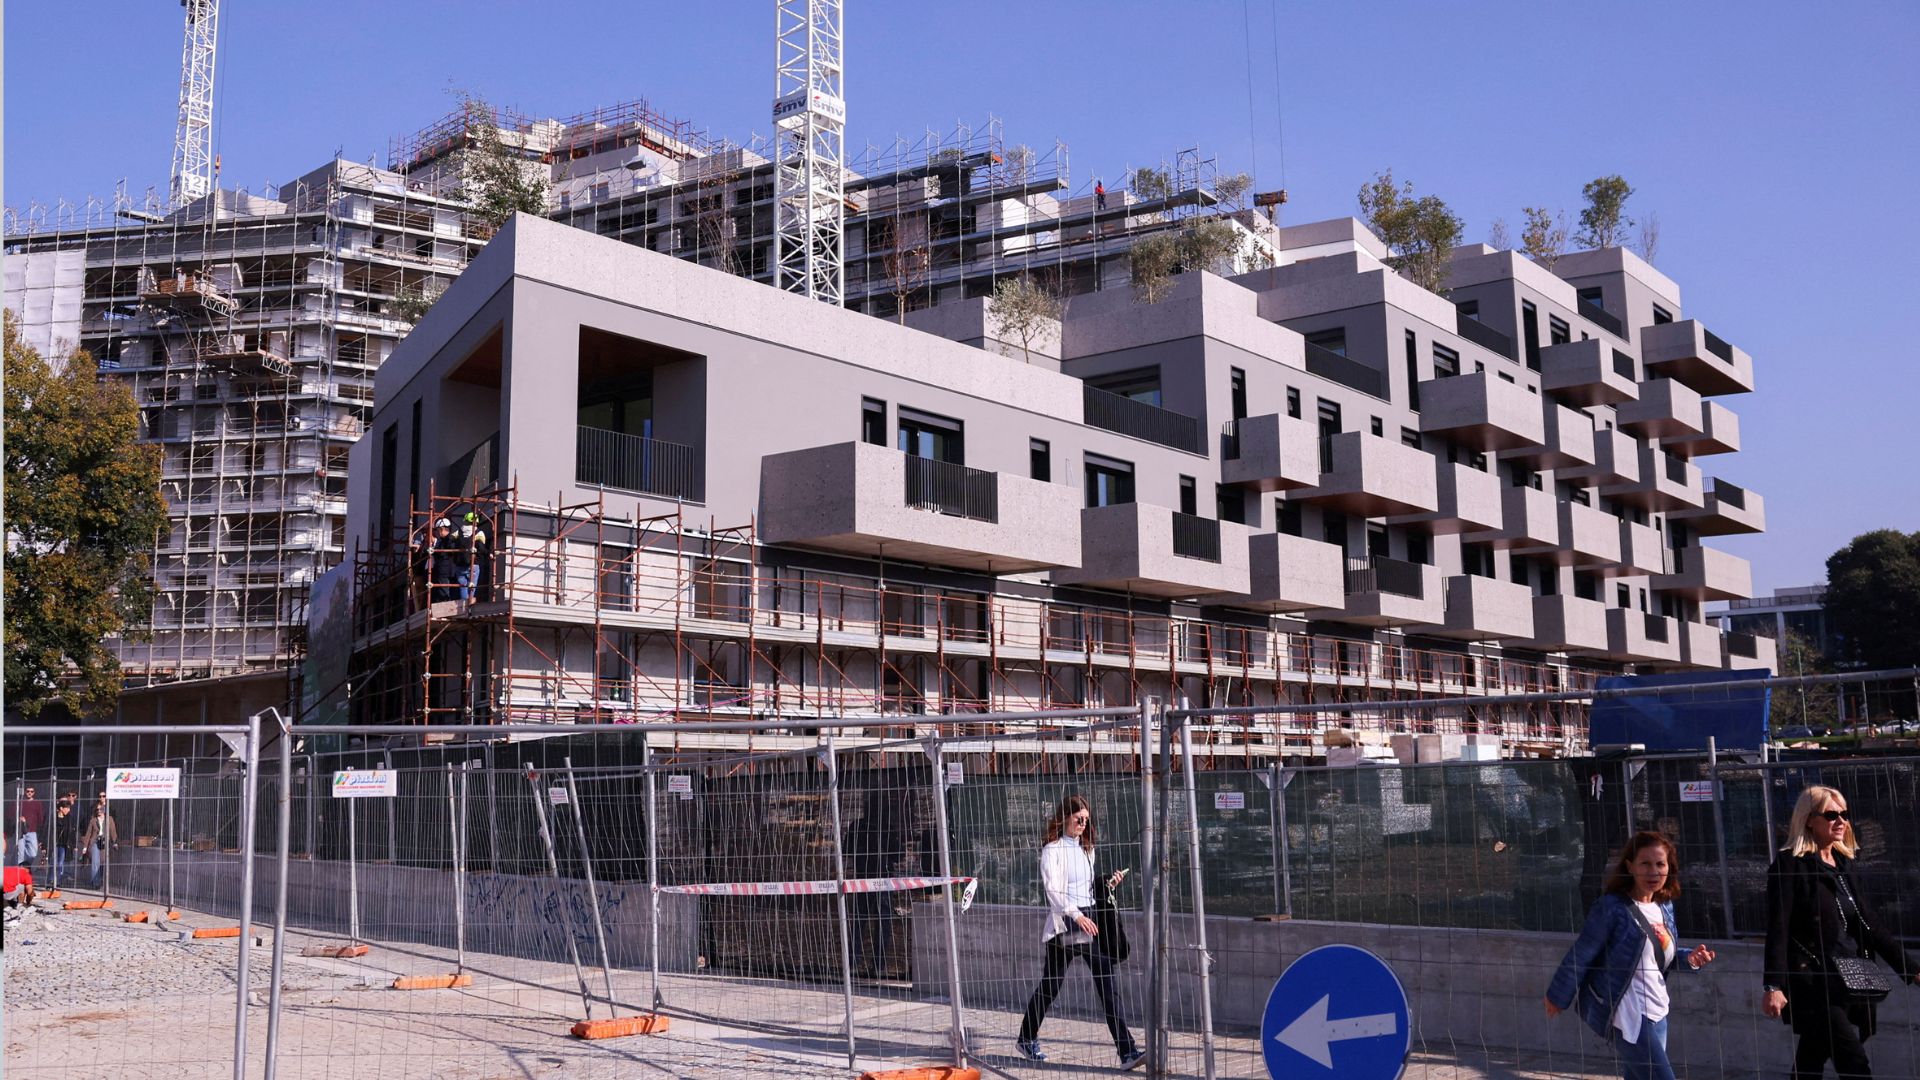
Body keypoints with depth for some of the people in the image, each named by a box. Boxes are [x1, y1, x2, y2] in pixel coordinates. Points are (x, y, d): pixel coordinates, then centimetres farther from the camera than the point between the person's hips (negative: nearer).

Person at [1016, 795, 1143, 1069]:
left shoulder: (1086, 849, 16)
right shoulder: (1052, 850, -6)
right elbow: (1052, 889, -16)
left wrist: (1109, 884, 3)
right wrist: (1076, 915, -27)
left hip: (1090, 921, 6)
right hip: (1064, 925, -6)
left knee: (1108, 987, -4)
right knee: (1050, 986, 4)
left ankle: (1127, 1052, -4)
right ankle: (1026, 1039, 24)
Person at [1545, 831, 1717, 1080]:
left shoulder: (1665, 907, 8)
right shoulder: (1612, 907, -15)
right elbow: (1581, 955, -10)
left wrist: (1688, 958, -1)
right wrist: (1559, 997, -3)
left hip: (1656, 1013, 8)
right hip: (1623, 1014, -8)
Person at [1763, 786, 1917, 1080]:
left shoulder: (1844, 862, 13)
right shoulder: (1790, 865, -9)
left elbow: (1867, 921, 18)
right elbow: (1777, 929, -13)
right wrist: (1773, 986, -19)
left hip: (1849, 981, 7)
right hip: (1812, 984, -7)